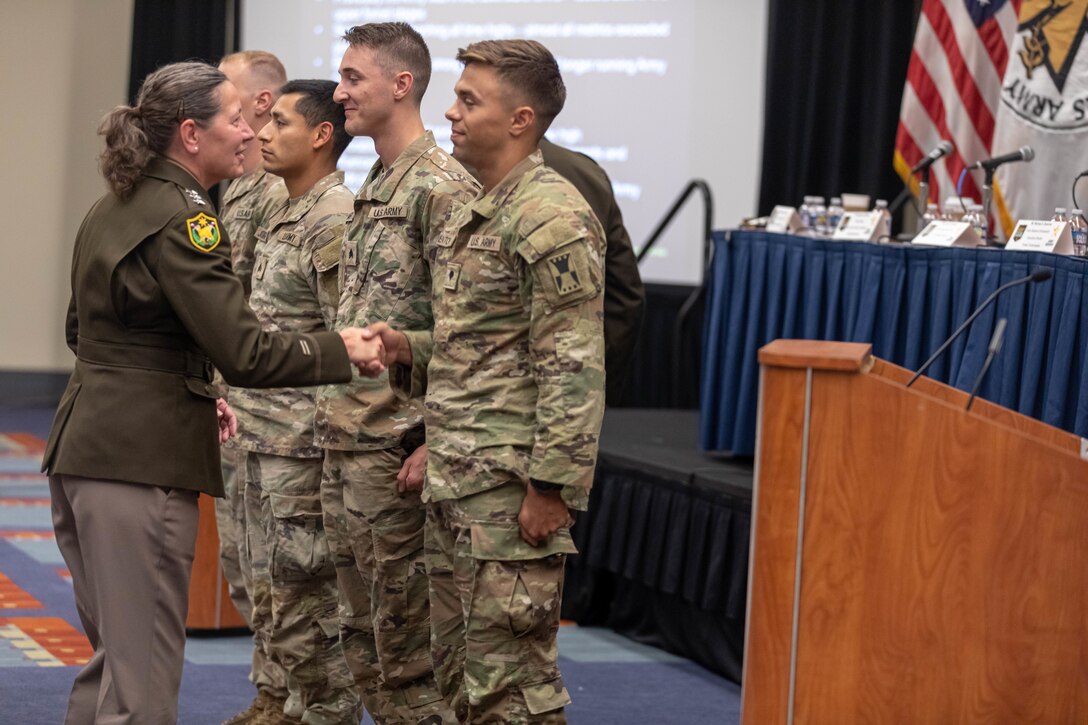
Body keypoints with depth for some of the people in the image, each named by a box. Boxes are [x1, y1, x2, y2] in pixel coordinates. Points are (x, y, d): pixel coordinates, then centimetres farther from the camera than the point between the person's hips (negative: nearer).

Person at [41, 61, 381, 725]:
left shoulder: (115, 208, 14)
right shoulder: (182, 220, -15)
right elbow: (243, 353, -19)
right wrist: (339, 350, -6)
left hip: (85, 446, 10)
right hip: (142, 461, -10)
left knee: (118, 657, 17)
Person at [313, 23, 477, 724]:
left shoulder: (440, 188, -13)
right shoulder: (375, 185, 17)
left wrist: (433, 443, -20)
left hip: (394, 447, -10)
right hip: (345, 443, 10)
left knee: (405, 639, -5)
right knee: (364, 632, 13)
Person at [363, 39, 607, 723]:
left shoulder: (552, 217, -14)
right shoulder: (473, 216, 17)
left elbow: (573, 368, -19)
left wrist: (552, 487, -22)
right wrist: (408, 351, 8)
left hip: (512, 489, -10)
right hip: (455, 487, 10)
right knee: (457, 669, 14)